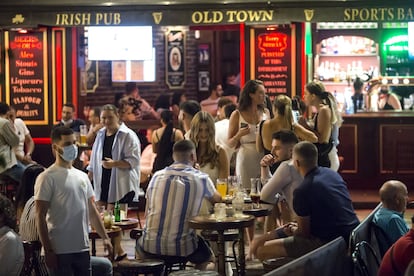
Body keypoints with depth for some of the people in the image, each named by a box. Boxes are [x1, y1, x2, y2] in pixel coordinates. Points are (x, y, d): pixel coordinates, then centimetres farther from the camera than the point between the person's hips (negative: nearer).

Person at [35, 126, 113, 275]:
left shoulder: (82, 176, 14)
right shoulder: (47, 177, -7)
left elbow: (92, 211, 19)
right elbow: (40, 217, -10)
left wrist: (105, 237, 11)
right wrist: (48, 250, -14)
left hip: (83, 248, 6)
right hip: (60, 251, -6)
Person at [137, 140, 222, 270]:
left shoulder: (157, 176, 5)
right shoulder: (201, 178, -2)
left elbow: (147, 213, 13)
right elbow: (217, 199, 20)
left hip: (150, 247, 2)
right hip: (182, 249, -2)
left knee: (140, 244, 36)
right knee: (205, 254, 29)